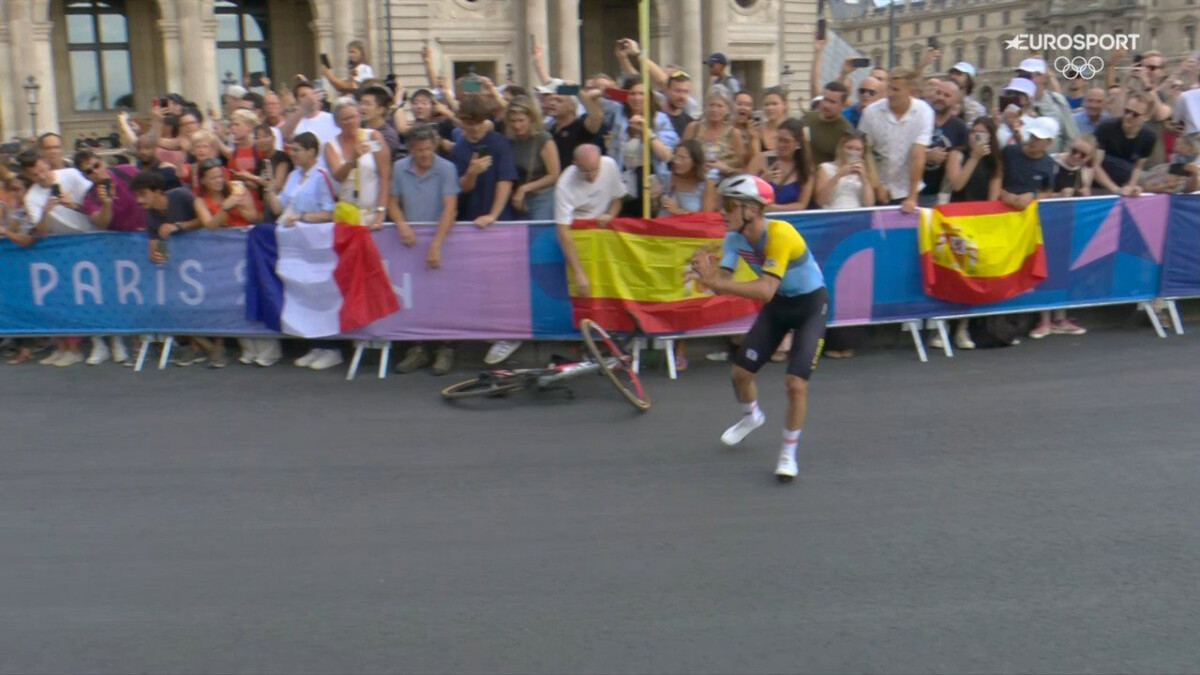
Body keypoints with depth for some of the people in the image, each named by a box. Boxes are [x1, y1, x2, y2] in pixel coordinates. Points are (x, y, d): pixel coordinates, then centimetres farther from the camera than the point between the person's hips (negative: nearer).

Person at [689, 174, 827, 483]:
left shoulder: (780, 234, -34)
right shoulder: (734, 237, -14)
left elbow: (765, 290, -42)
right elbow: (723, 284, -20)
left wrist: (716, 281, -50)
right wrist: (708, 273, -42)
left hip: (810, 303, -6)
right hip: (778, 303, 6)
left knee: (796, 383, -15)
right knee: (740, 372, 5)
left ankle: (788, 454, 8)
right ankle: (751, 416, 40)